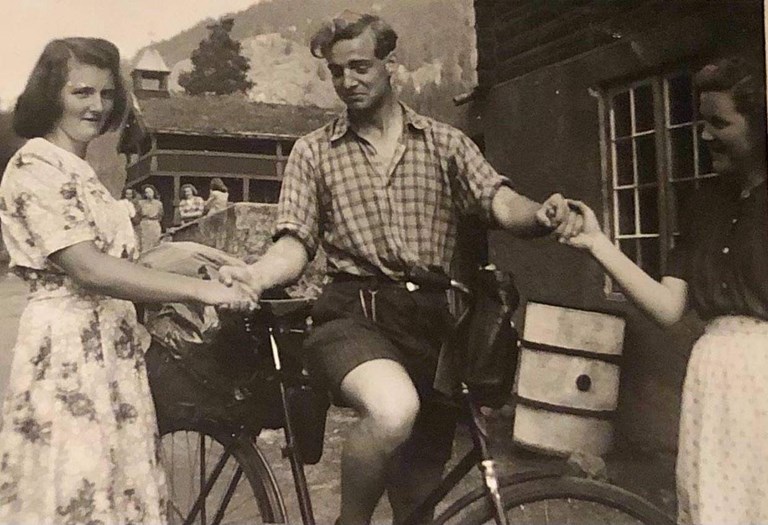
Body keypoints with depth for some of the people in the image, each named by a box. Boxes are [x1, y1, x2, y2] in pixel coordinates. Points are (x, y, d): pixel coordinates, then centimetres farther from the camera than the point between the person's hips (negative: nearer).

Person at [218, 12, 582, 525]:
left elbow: (502, 203, -4)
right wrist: (256, 276, -22)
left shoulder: (445, 142, 10)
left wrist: (543, 215, -27)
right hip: (355, 313, -2)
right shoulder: (314, 151, 8)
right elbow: (295, 246, 1)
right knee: (394, 409, -35)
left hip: (431, 320, 3)